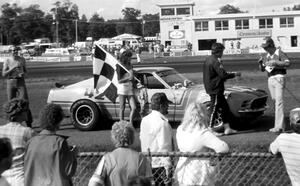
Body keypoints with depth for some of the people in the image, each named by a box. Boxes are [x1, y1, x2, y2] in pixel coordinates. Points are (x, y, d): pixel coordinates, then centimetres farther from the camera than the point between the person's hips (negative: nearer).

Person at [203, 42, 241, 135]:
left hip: (210, 88, 10)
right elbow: (223, 75, -22)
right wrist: (235, 74, -9)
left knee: (225, 107, 14)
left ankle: (227, 128, 17)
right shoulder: (215, 61, -18)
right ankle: (210, 129, -1)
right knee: (214, 108, -5)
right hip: (215, 89, -10)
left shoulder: (208, 60, 13)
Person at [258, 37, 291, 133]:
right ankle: (281, 123, 20)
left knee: (279, 101, -13)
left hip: (279, 78, -7)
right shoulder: (267, 56, 15)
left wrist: (275, 62, -25)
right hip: (270, 79, 7)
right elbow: (262, 69, 16)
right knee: (274, 100, 9)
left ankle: (279, 126, -18)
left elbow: (288, 63, -20)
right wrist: (260, 62, -4)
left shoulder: (280, 53, -6)